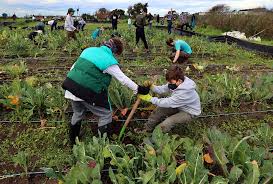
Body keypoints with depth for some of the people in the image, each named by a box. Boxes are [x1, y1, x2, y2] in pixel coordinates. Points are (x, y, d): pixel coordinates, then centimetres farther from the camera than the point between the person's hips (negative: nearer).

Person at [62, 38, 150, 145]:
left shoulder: (89, 49, 12)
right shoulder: (109, 61, -9)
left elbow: (74, 67, 16)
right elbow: (123, 79, -8)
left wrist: (71, 84, 25)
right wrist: (138, 89, 1)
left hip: (71, 87, 8)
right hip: (87, 92, -8)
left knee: (78, 113, 28)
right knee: (106, 115, 10)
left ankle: (73, 140, 45)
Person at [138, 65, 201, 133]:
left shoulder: (185, 92, -38)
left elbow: (168, 103, -34)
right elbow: (163, 89, -9)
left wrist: (150, 98, -31)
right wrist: (151, 86, -28)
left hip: (189, 112, -7)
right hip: (179, 106, 8)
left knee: (165, 125, -22)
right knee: (159, 110, -6)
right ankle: (147, 129, 10)